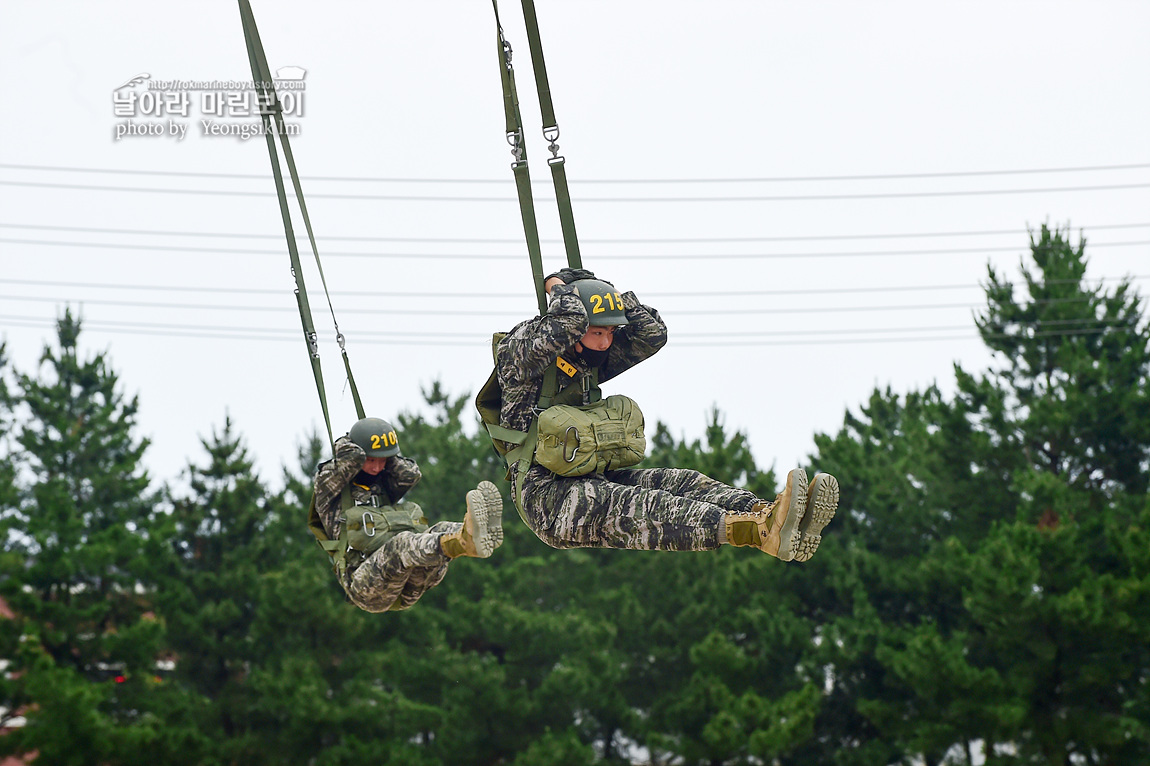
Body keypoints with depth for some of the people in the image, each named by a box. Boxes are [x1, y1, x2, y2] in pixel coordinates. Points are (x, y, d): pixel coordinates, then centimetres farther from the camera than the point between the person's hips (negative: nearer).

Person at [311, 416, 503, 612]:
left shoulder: (383, 487, 28)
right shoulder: (329, 486, 11)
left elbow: (410, 474, 8)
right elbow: (353, 457, -6)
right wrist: (343, 444, 14)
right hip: (366, 587, -5)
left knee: (441, 531, -23)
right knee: (401, 543, -37)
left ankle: (468, 538, -61)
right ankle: (464, 543, -67)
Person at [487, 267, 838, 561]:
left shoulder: (590, 362, 16)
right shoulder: (519, 355, -8)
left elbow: (653, 333, 10)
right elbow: (568, 324, -27)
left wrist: (596, 287, 7)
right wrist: (560, 287, -6)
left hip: (594, 481, 9)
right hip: (546, 496, -9)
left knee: (680, 483, -16)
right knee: (637, 507, -33)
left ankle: (767, 514, -41)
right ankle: (760, 530, -56)